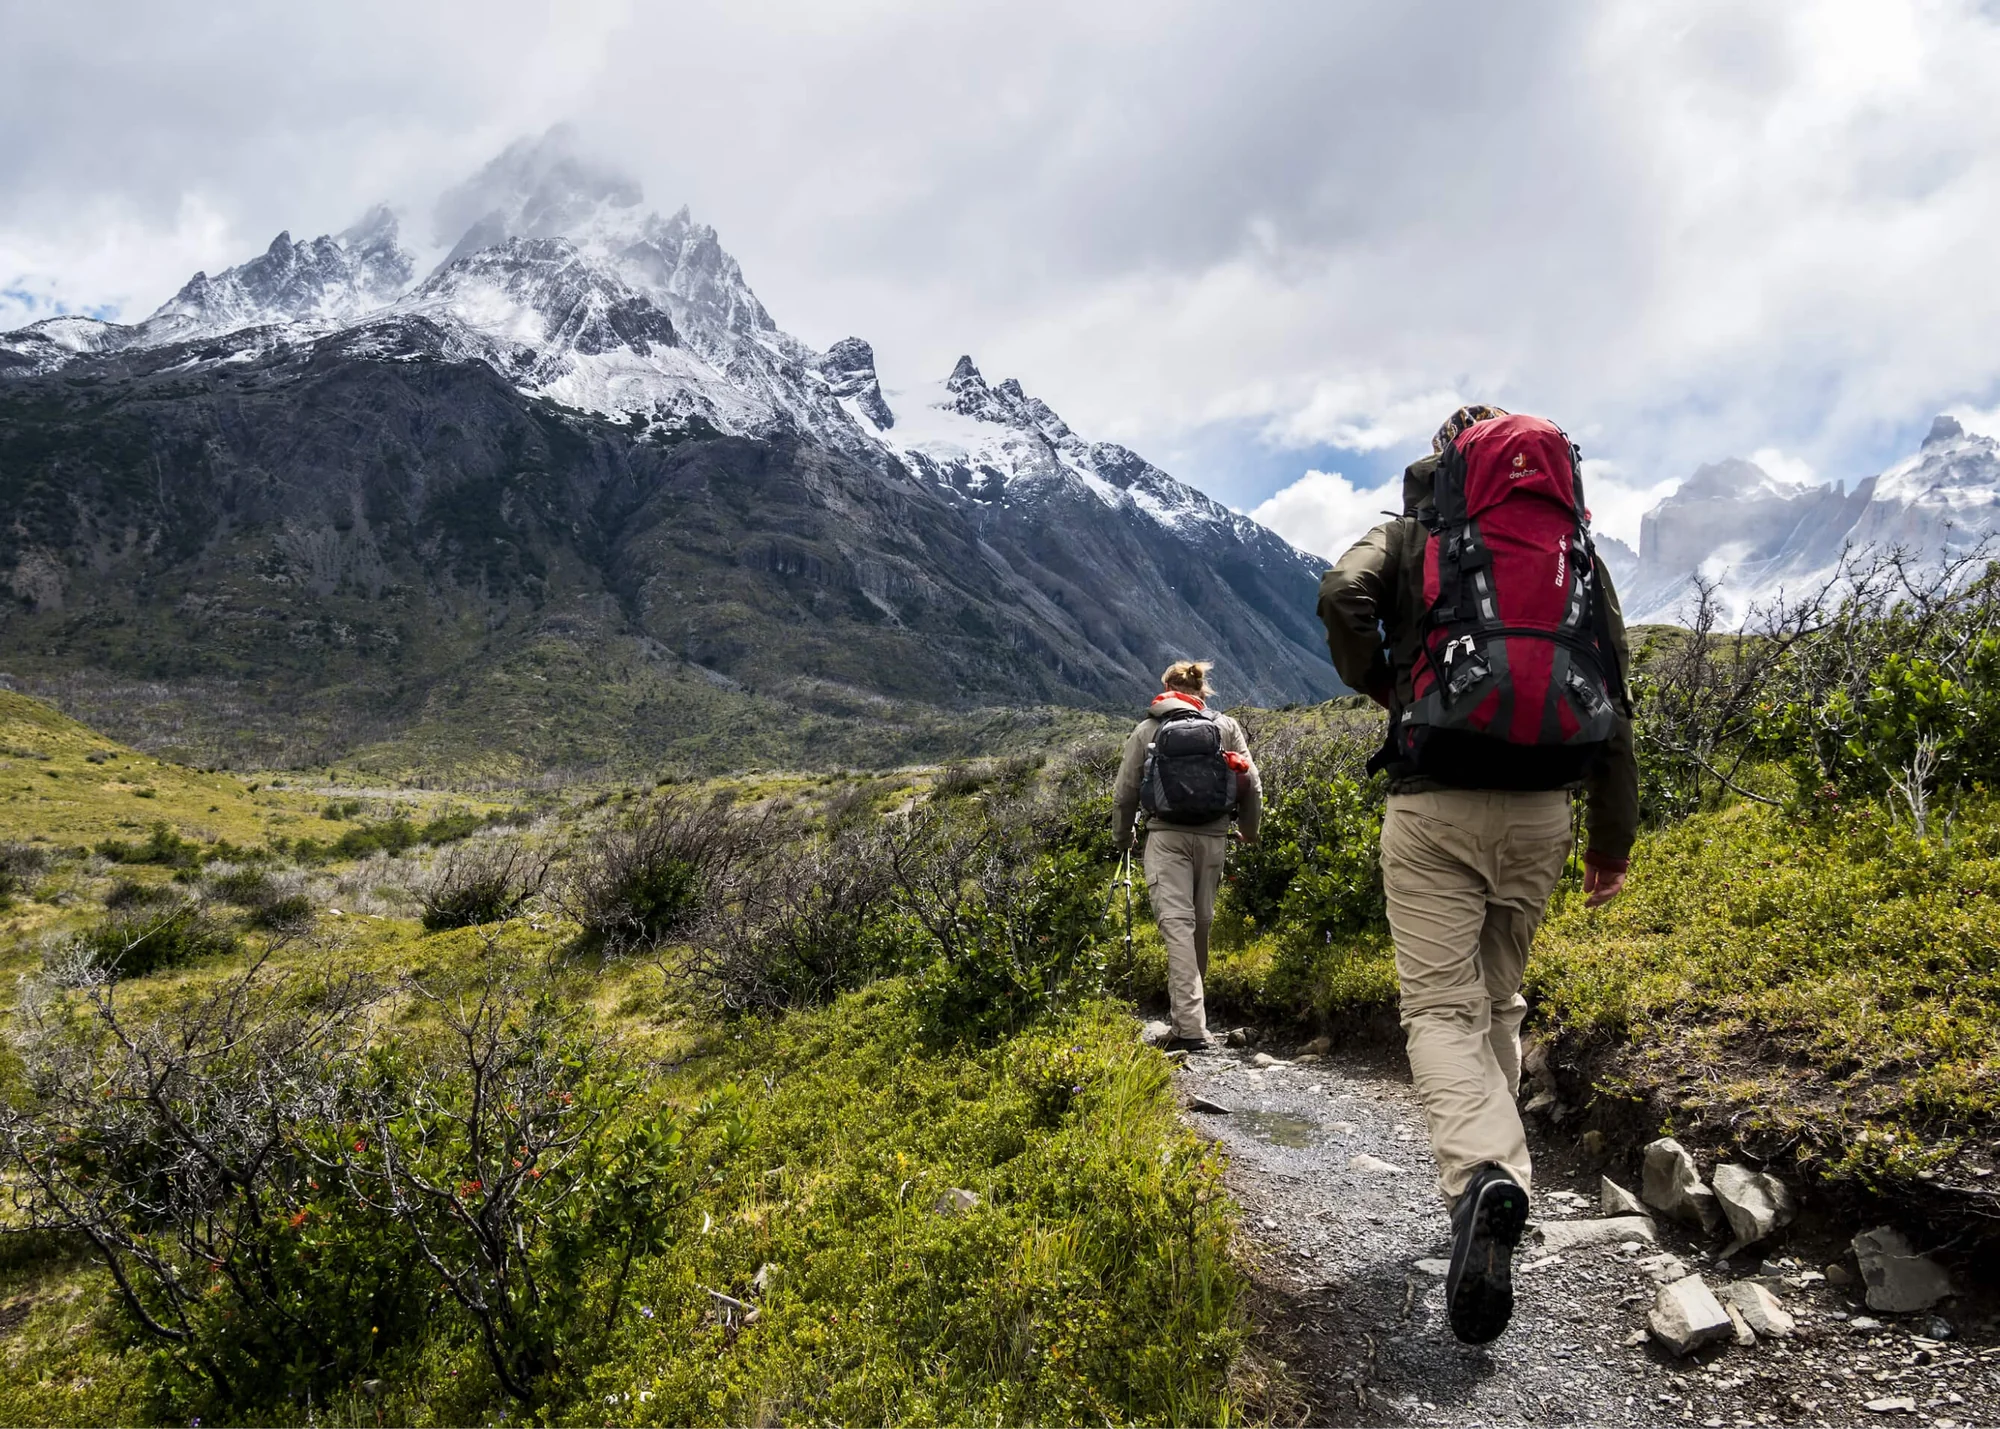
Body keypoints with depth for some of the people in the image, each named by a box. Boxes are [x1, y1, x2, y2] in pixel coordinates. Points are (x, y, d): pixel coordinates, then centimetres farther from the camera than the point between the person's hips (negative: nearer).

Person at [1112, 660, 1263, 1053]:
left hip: (1166, 836, -2)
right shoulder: (1226, 727, 9)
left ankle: (1191, 1028, -16)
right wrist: (1249, 830, 24)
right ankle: (1189, 1016, 28)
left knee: (1177, 925, -7)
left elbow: (1124, 792, 8)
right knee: (1201, 924, 14)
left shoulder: (1147, 730, 7)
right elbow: (1251, 785, 7)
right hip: (1213, 836, 2)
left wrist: (1122, 836, 24)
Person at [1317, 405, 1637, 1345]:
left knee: (1441, 1006, -4)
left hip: (1435, 805, -3)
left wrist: (1381, 687, 4)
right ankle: (1490, 1168, 24)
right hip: (1540, 809, 4)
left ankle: (1482, 1174, -27)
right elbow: (1615, 699, 12)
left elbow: (1341, 596, -15)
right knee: (1499, 999, 19)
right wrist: (1614, 836, 16)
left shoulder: (1410, 537, 8)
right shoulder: (1578, 552, 16)